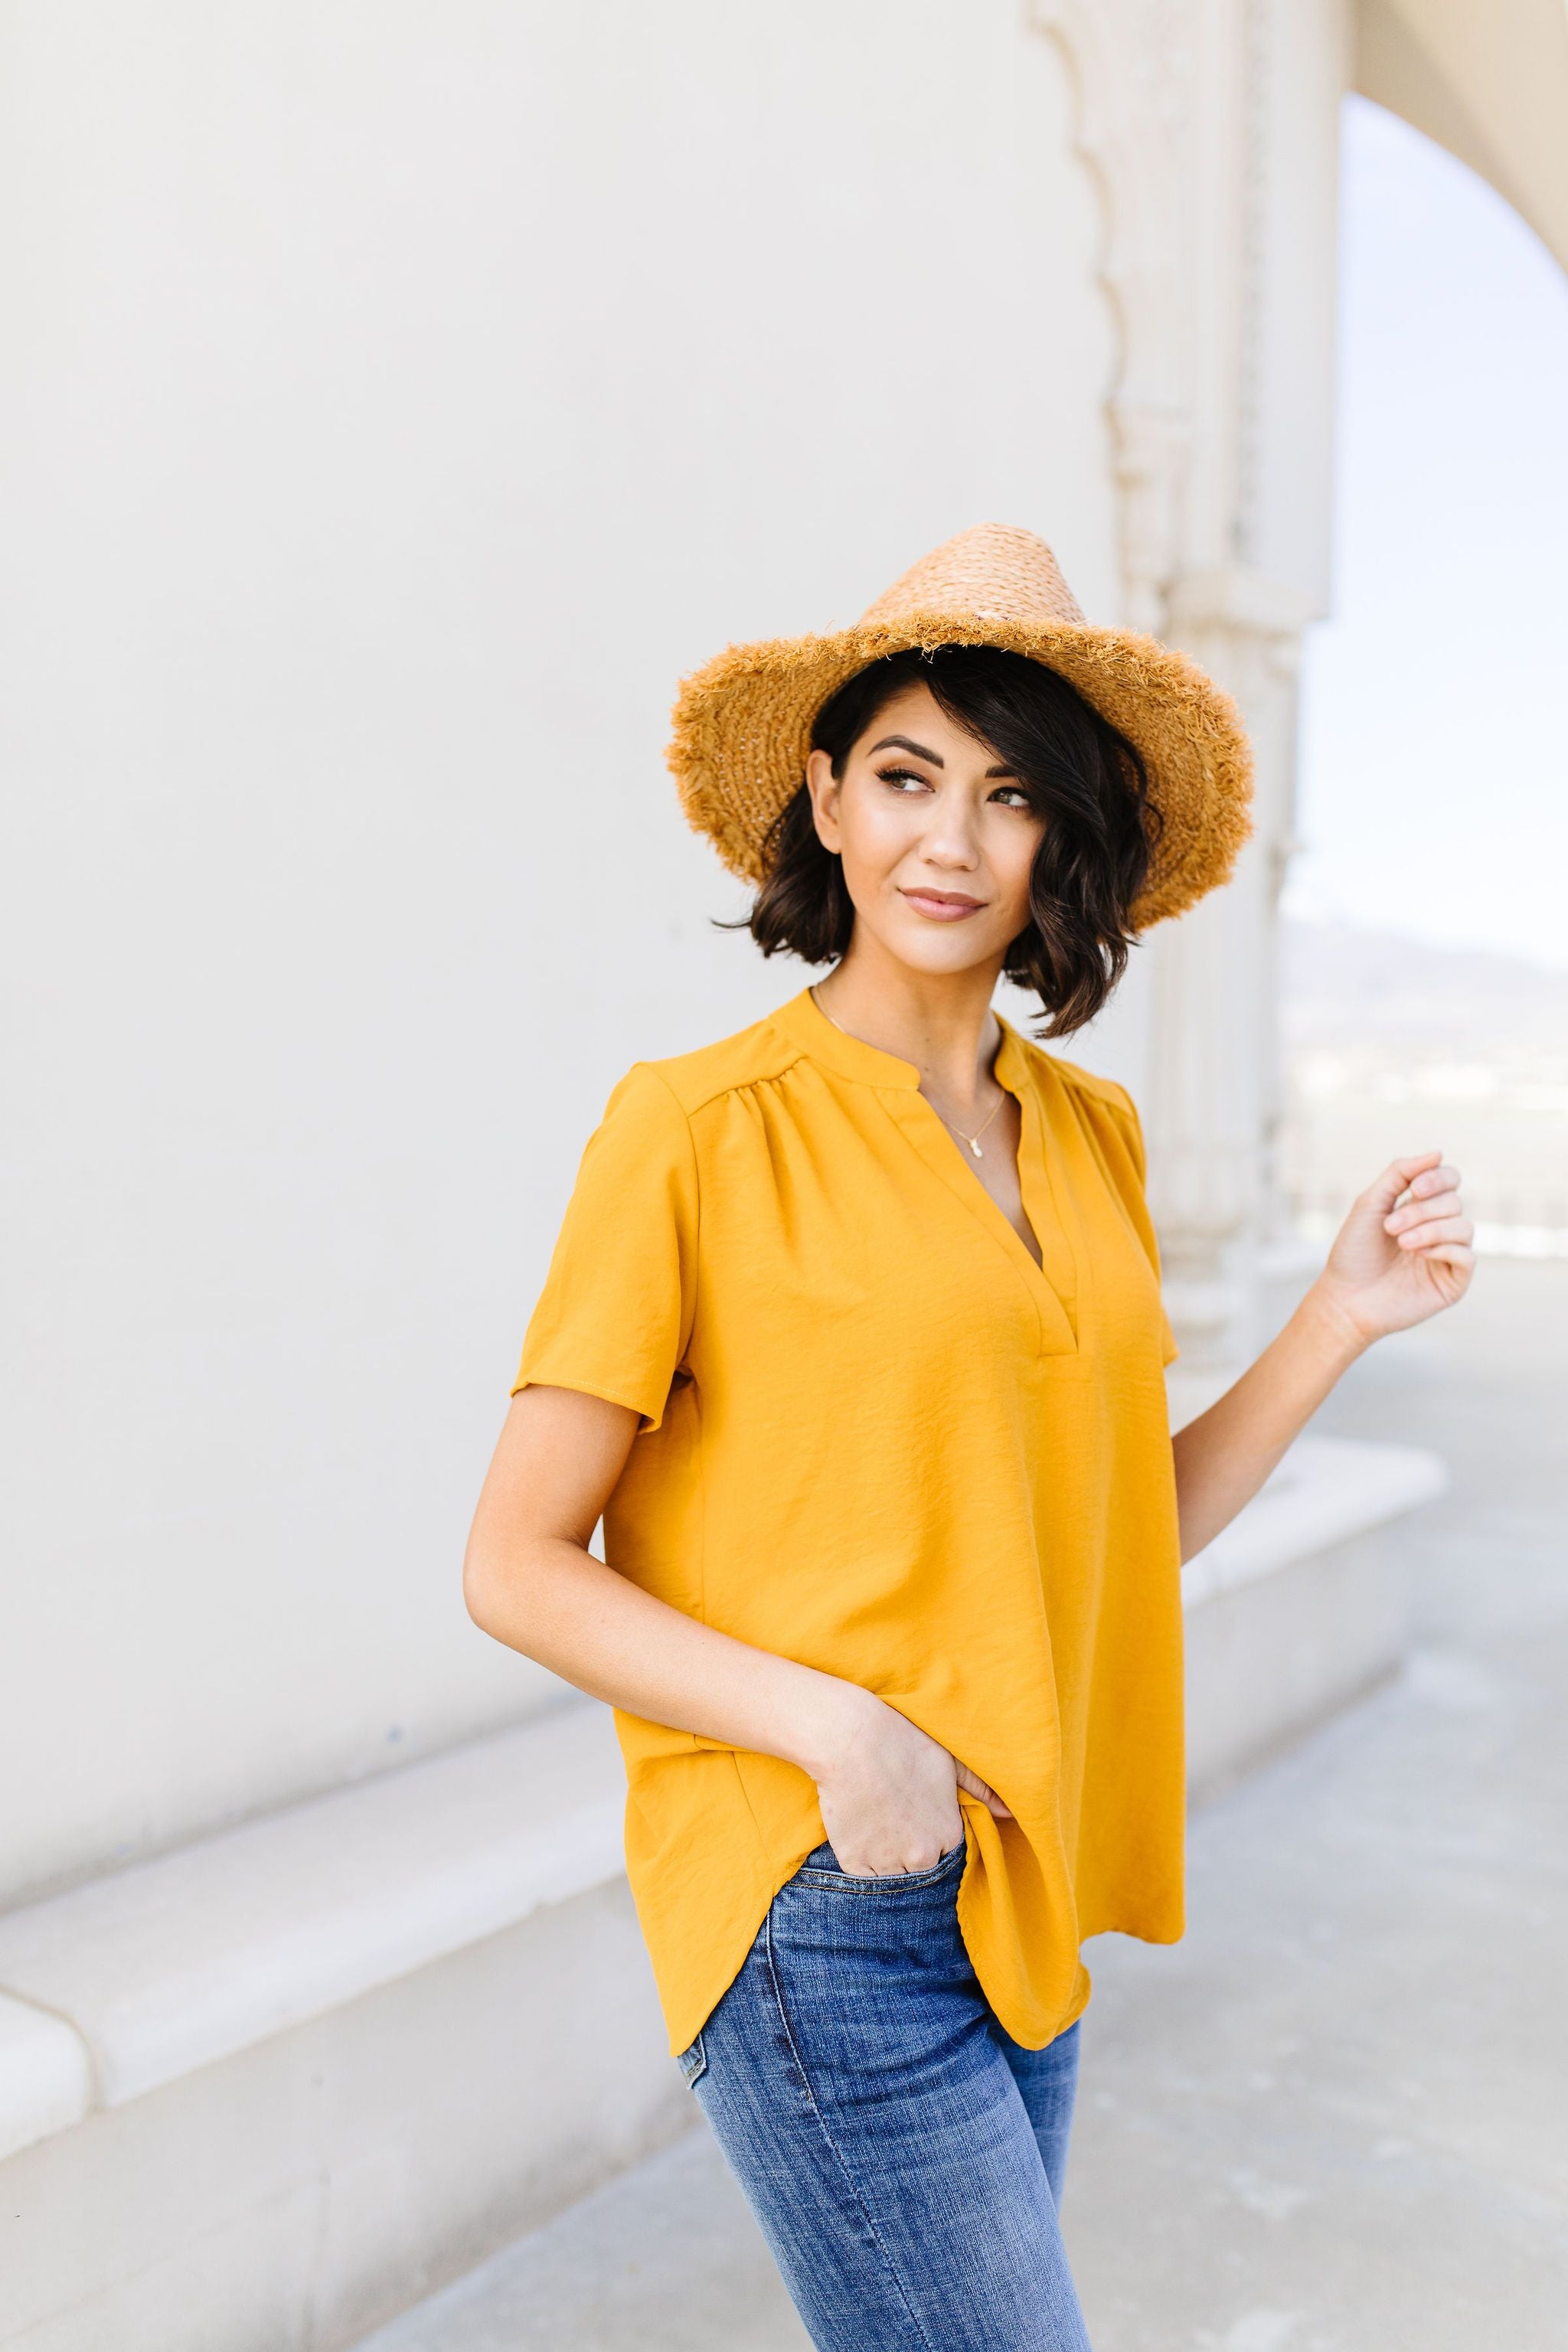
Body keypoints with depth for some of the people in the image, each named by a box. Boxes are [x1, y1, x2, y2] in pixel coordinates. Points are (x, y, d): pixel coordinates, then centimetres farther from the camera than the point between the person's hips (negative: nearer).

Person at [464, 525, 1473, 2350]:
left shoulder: (1088, 1133, 7)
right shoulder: (703, 1127, -12)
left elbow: (1124, 1535, 9)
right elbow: (515, 1567, -10)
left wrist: (1343, 1315, 1)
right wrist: (837, 1729, -20)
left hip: (1021, 1902, 7)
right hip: (824, 1910, -6)